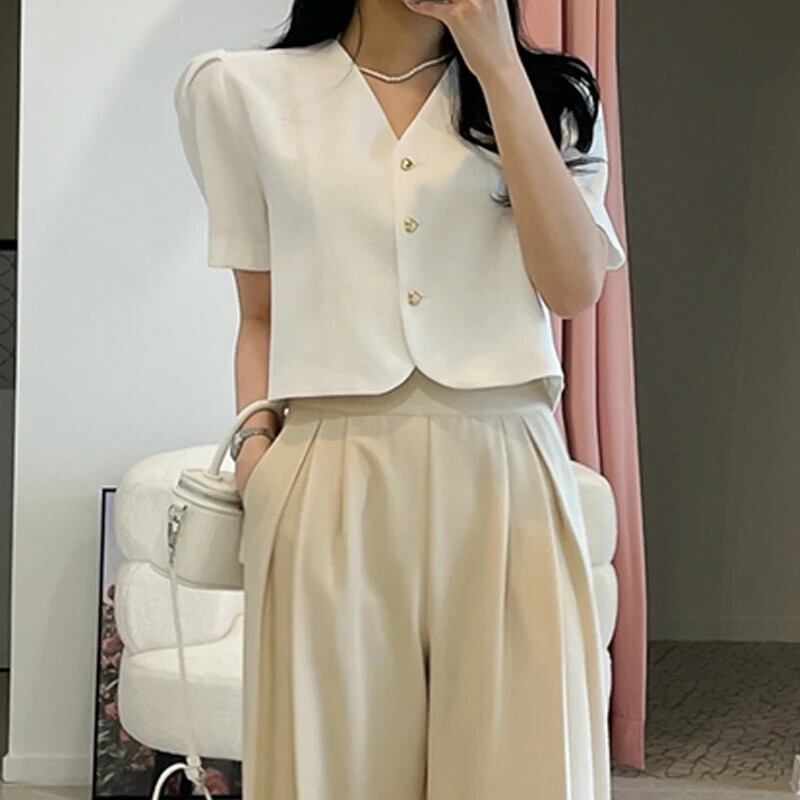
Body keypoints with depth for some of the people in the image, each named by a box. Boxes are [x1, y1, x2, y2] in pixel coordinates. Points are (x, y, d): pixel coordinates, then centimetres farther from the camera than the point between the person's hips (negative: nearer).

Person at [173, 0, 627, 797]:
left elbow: (573, 284, -4)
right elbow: (262, 315, 14)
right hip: (332, 486, 0)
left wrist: (498, 66, -5)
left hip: (504, 477, 1)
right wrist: (256, 445, -4)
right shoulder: (248, 93, 10)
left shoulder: (549, 97, 12)